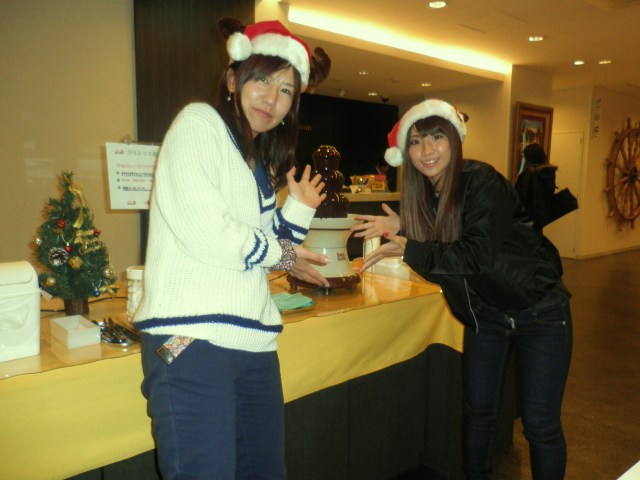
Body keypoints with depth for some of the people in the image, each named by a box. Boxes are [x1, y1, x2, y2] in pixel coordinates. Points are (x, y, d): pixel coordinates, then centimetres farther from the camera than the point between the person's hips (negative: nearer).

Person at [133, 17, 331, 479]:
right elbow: (203, 231, -17)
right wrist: (281, 253, -3)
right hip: (192, 341, -8)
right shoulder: (198, 123, -2)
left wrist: (300, 208, 10)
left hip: (254, 344, 8)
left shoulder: (261, 163, 20)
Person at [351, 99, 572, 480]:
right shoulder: (424, 195, 0)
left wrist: (406, 247, -25)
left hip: (539, 312, -5)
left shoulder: (480, 181, -20)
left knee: (540, 424, 1)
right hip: (486, 316, 6)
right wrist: (401, 228, -4)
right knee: (478, 409, 12)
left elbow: (476, 253, -29)